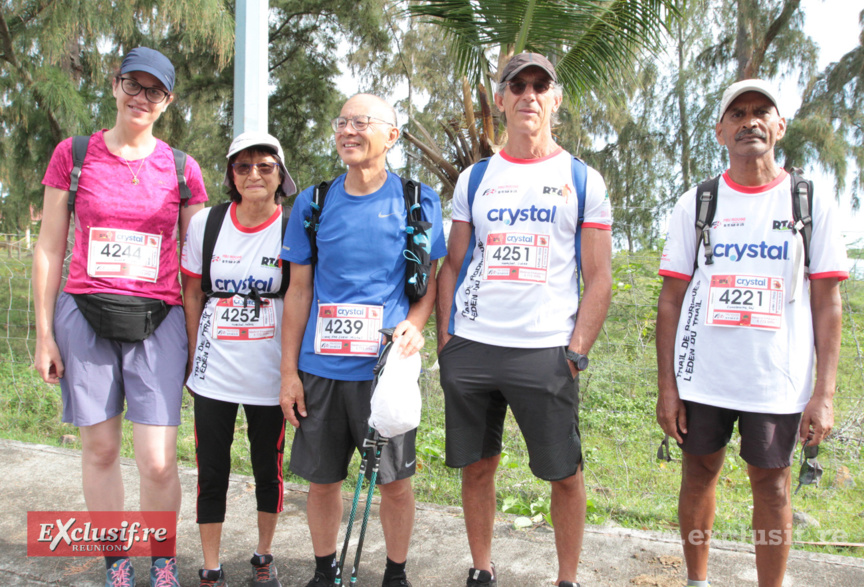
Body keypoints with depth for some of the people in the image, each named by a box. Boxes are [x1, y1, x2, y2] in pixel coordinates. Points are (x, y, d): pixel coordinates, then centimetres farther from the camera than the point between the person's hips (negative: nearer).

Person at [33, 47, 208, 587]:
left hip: (157, 321, -1)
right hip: (84, 317, 1)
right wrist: (44, 333, 4)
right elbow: (49, 249, 6)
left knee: (158, 461, -5)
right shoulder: (73, 154, 5)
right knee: (100, 449, 9)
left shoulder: (182, 170, 5)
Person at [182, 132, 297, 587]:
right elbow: (192, 293, 9)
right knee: (211, 473, 8)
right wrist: (194, 354, 8)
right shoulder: (205, 223, 0)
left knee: (269, 469, 12)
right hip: (213, 374, 2)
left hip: (269, 374, -1)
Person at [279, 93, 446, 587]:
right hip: (320, 366, 2)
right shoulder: (312, 204, 5)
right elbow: (299, 292, 7)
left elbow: (431, 281, 6)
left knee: (395, 481, 6)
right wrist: (289, 371, 3)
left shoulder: (417, 202, 0)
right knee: (322, 480, 12)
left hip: (386, 366, -2)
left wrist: (414, 325, -15)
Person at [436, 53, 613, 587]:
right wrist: (445, 339, 4)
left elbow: (599, 279, 3)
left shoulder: (583, 180, 5)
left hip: (546, 351, -2)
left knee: (565, 473, 4)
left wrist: (577, 353, -6)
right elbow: (453, 266, 14)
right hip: (471, 348, 3)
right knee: (477, 467, 11)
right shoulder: (474, 179, 12)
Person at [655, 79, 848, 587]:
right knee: (700, 473, 12)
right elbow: (671, 301, 3)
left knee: (772, 485, 8)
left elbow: (827, 304, 0)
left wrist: (824, 393, -6)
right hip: (701, 378, 1)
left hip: (779, 383, -1)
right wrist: (666, 387, -1)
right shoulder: (695, 205, 3)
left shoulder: (813, 202, 2)